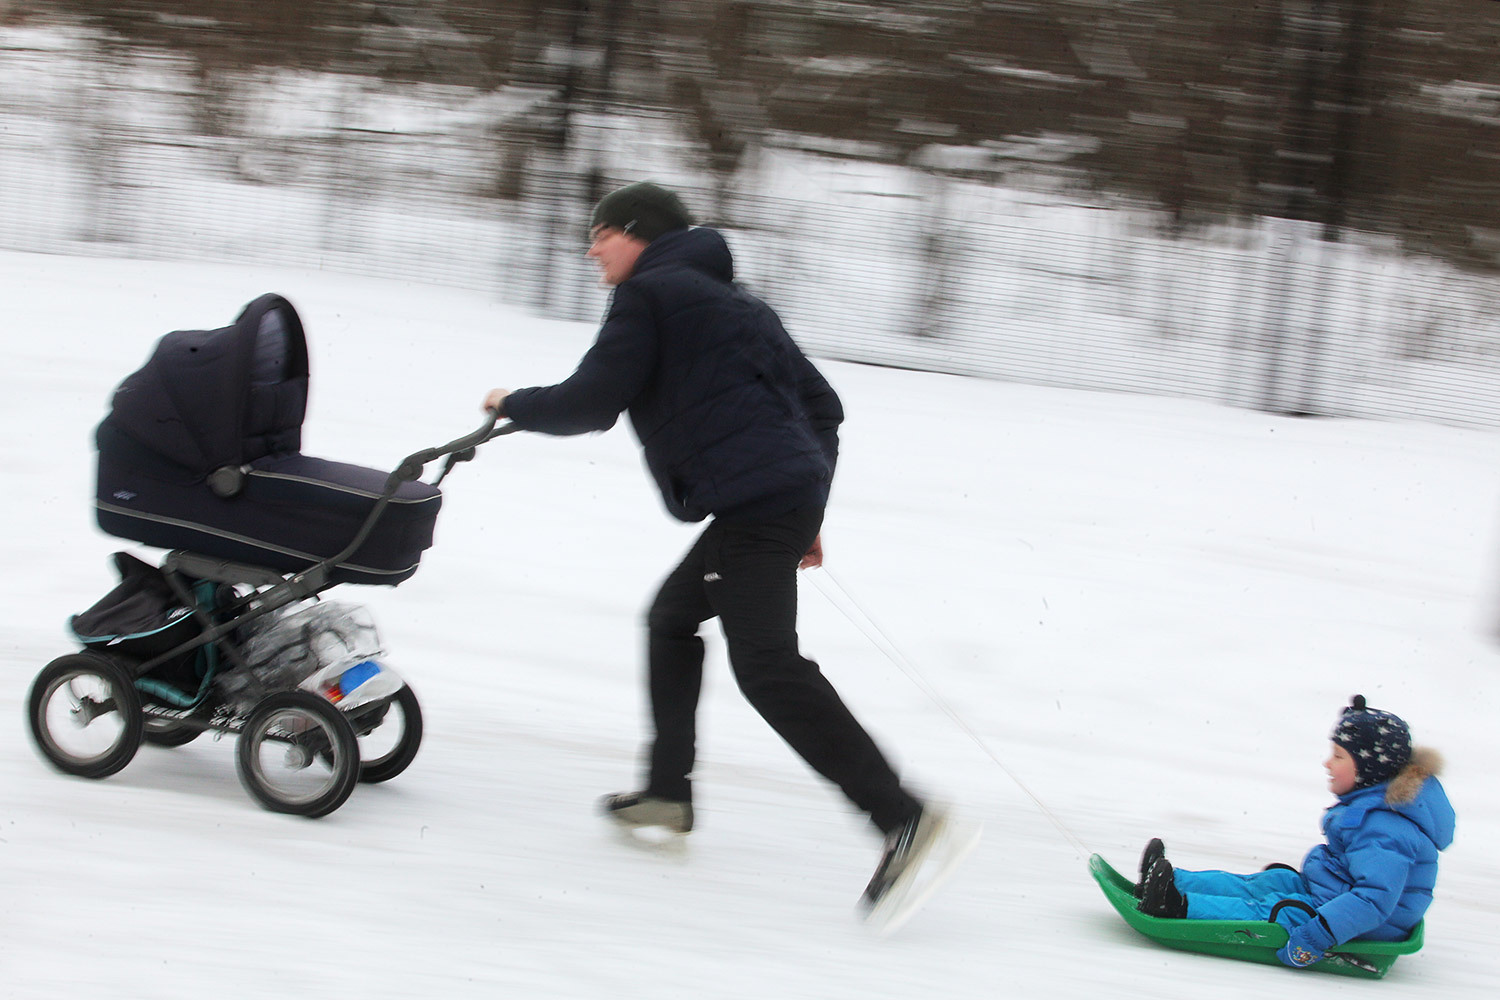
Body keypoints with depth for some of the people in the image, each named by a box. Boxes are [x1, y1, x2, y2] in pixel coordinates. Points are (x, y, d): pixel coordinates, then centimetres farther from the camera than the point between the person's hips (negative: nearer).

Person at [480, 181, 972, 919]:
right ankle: (667, 791, 28)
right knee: (672, 618, 25)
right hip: (794, 491, 10)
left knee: (767, 666, -18)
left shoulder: (648, 295, 3)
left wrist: (515, 406, 14)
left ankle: (901, 816, -29)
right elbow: (821, 403, 28)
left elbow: (591, 402, -4)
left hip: (751, 500, -10)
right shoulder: (733, 301, 29)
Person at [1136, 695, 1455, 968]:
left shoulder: (1384, 830, -29)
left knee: (1268, 913, -19)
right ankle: (1172, 881, 3)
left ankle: (1178, 906, -29)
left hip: (1355, 928, -10)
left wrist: (1315, 936, -42)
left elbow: (1375, 899, -38)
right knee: (1257, 885, 6)